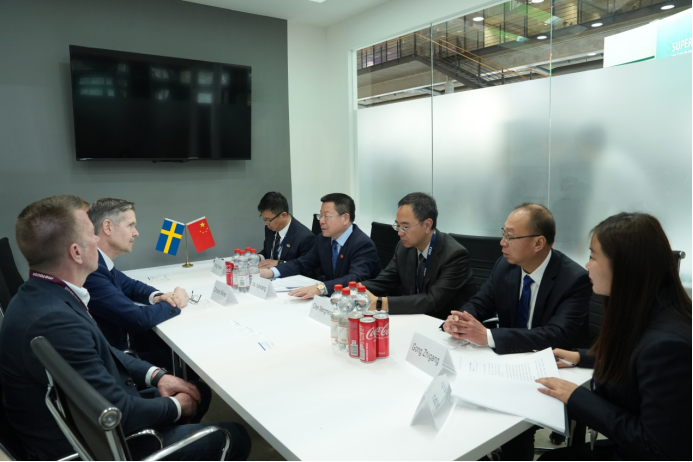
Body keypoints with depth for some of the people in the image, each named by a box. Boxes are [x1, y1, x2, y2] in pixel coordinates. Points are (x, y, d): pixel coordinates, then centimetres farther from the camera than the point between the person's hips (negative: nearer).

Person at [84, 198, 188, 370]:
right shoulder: (90, 270, -29)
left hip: (122, 340, 9)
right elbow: (139, 319, -29)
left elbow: (131, 286, 19)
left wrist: (156, 297, -3)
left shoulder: (101, 262, 1)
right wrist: (175, 304, -10)